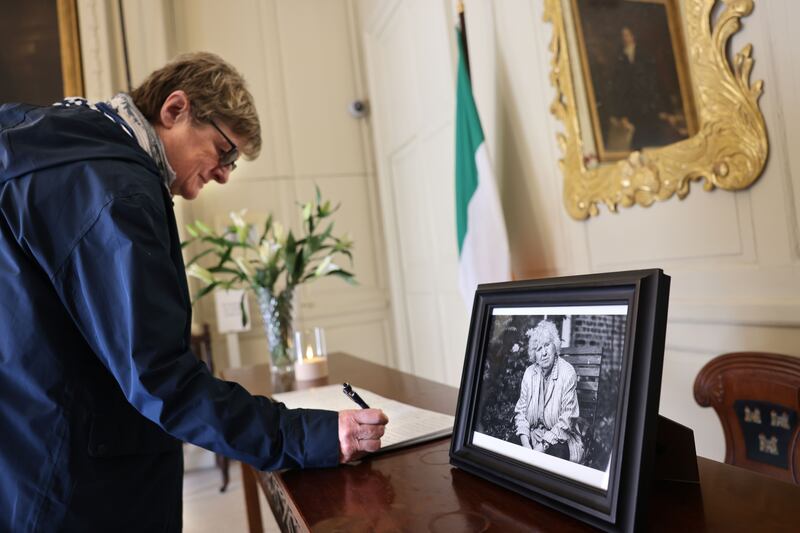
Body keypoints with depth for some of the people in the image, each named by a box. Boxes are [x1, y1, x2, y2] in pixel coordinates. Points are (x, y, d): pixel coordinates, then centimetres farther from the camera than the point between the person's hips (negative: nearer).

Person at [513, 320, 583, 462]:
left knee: (557, 452, -33)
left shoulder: (567, 373, -13)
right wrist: (525, 444, -14)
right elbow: (520, 411, 3)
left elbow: (567, 419, -15)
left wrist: (542, 447, -21)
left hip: (558, 439, -3)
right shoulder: (529, 373, 1)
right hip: (533, 435, 3)